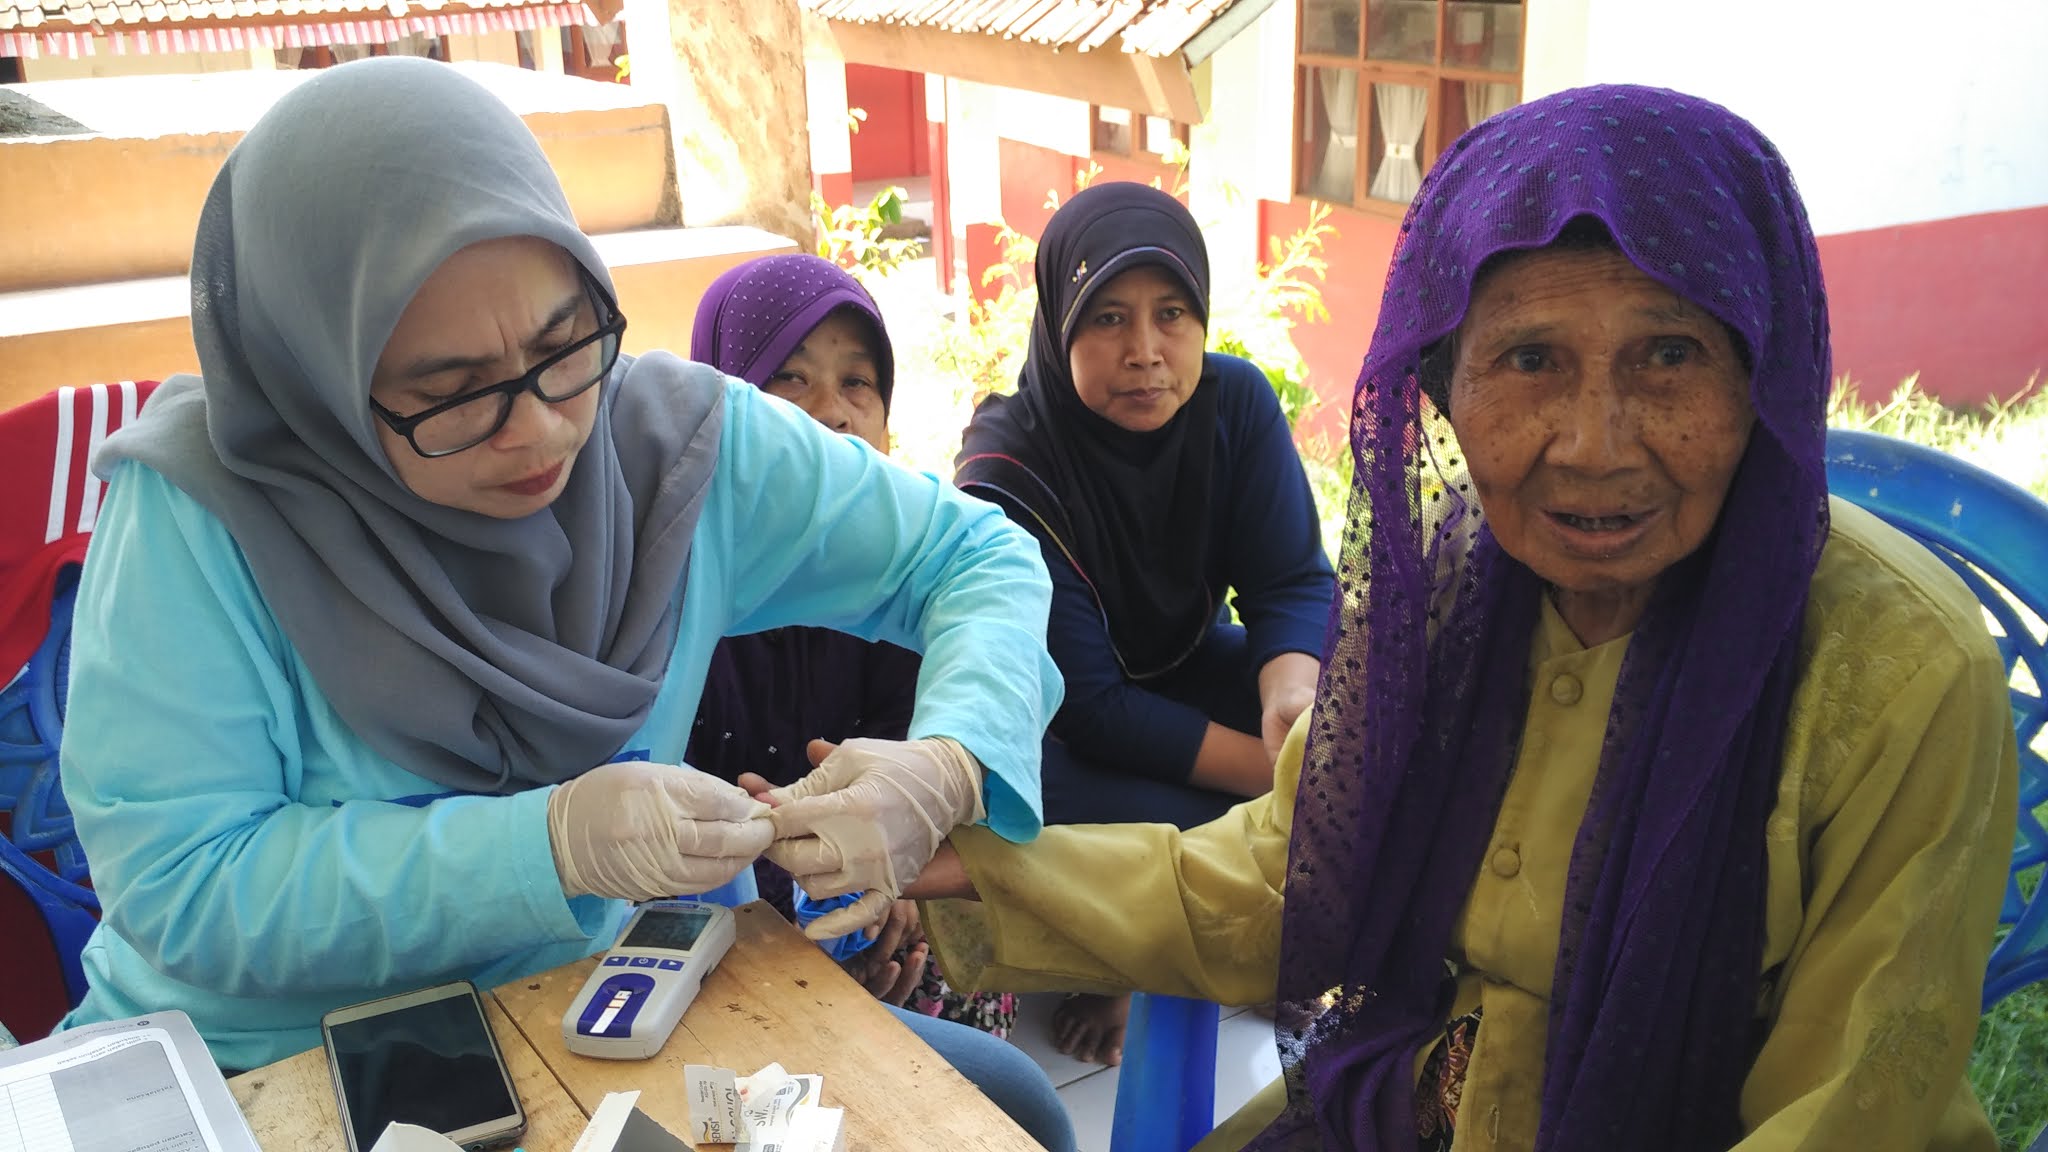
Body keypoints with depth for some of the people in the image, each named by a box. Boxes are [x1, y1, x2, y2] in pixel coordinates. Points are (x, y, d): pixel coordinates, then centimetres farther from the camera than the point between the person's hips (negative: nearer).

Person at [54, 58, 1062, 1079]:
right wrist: (549, 844, -27)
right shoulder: (198, 507, -17)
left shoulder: (680, 441, -10)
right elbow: (176, 886, -18)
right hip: (251, 1066, -2)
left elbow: (980, 558, -4)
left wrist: (947, 765, -23)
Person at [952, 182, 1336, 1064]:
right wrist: (1286, 775, -32)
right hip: (1052, 727, -5)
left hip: (1190, 665, 5)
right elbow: (1087, 705, -27)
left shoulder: (1237, 402, -13)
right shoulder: (1008, 473, -27)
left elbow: (1292, 581, -12)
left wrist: (1291, 694, -37)